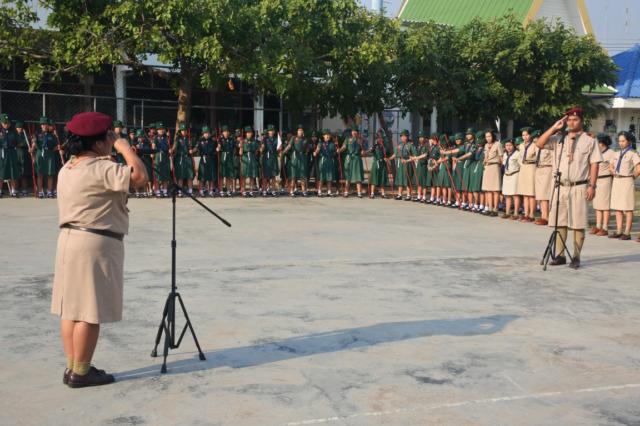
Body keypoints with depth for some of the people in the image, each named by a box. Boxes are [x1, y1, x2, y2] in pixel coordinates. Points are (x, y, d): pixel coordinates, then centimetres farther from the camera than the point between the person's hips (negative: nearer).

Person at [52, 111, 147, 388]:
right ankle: (80, 372, 3)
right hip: (95, 243, -10)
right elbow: (140, 176, -25)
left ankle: (72, 367, 19)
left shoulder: (68, 168, 13)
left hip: (70, 239, 10)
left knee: (71, 307, 12)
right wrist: (125, 146, -14)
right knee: (90, 311, -3)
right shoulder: (101, 169, -17)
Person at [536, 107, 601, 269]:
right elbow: (539, 144, 2)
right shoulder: (559, 138, 10)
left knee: (578, 224, 0)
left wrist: (592, 185, -8)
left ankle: (576, 257, 8)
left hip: (579, 187, -3)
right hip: (561, 187, 4)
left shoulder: (589, 140, 1)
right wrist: (554, 128, -2)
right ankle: (560, 255, 13)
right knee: (560, 223, 6)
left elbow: (594, 164, -1)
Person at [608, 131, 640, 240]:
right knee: (617, 208, 8)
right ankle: (619, 231, 12)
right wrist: (614, 173, 10)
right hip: (616, 181, 7)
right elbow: (611, 166, 27)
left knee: (628, 208, -4)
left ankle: (627, 233, -3)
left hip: (627, 182, -7)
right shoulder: (617, 154, 13)